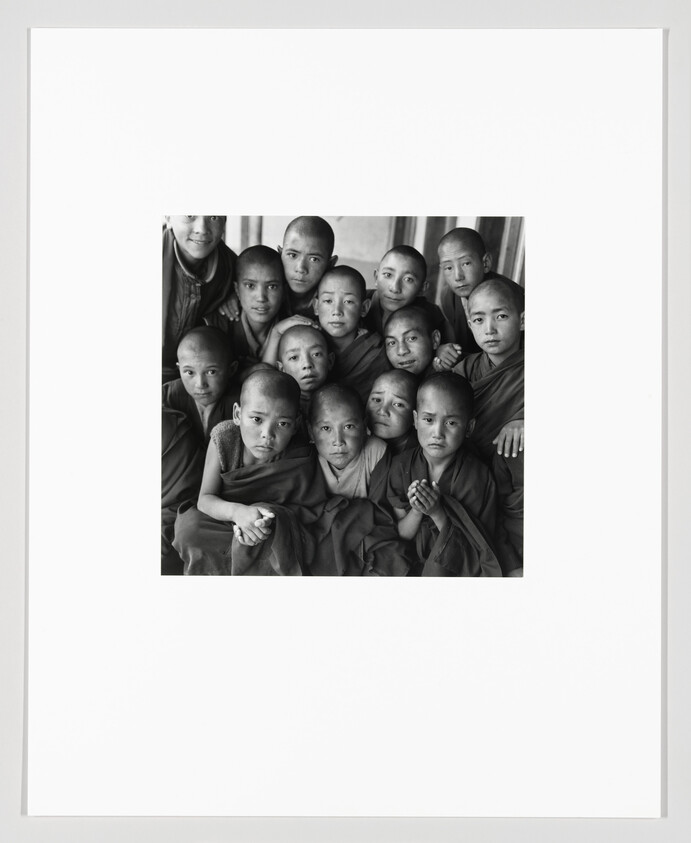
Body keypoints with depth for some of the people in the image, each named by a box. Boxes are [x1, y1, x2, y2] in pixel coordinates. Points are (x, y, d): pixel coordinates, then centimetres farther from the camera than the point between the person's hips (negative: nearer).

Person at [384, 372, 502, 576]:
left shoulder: (478, 477, -10)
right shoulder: (401, 465, -3)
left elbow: (478, 549, -8)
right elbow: (400, 535, 2)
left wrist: (438, 513, -19)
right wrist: (416, 512, -17)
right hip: (408, 565, 1)